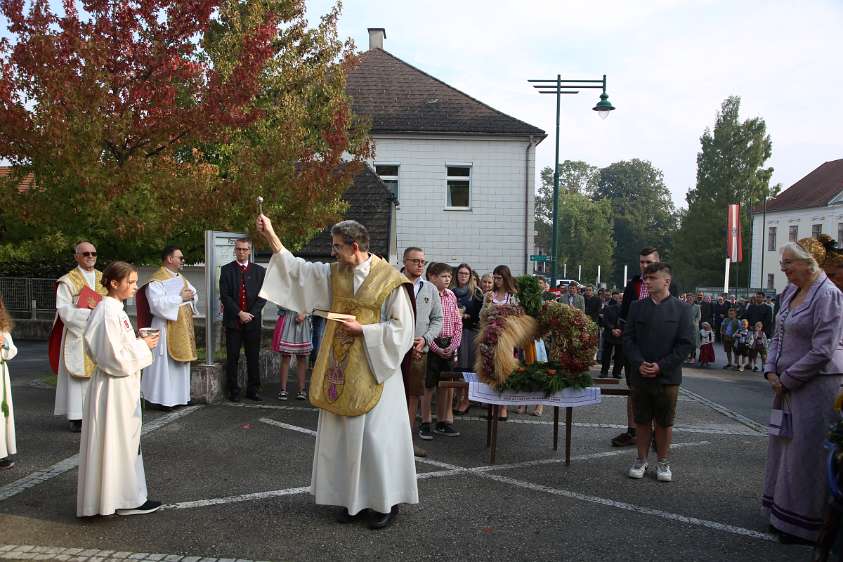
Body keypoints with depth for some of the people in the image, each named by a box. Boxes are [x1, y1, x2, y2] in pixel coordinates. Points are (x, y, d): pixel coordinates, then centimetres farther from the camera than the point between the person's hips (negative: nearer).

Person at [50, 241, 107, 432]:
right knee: (78, 375, -3)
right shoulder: (68, 281, -2)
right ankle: (76, 416, 3)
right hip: (77, 336, -4)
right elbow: (64, 311, -10)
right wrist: (91, 312, -18)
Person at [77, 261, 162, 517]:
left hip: (122, 385, 10)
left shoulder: (114, 309, 10)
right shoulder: (109, 312, -20)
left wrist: (140, 342, 5)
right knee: (116, 442, 1)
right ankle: (127, 499, 12)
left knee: (125, 440, 16)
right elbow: (115, 357, -23)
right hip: (114, 387, -10)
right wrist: (143, 346, -13)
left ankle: (129, 496, 27)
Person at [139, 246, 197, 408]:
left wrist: (191, 295, -4)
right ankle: (163, 398, 3)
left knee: (181, 363, 13)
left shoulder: (181, 278, 15)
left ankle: (180, 395, 22)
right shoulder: (156, 281, -13)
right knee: (165, 364, -4)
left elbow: (194, 294, 20)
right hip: (167, 329, -9)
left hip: (183, 328, 9)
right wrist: (180, 298, -20)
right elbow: (157, 303, -25)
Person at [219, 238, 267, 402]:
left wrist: (251, 314, -8)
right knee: (232, 358, 3)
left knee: (253, 357, 5)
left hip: (253, 321, 1)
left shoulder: (259, 271, 8)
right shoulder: (226, 270, 4)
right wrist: (240, 313, -11)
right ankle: (233, 390, 12)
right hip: (233, 321, -1)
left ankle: (253, 390, 13)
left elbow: (262, 296, 4)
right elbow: (224, 296, -3)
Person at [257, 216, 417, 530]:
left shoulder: (390, 281, -11)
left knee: (376, 436, 0)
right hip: (340, 370, 6)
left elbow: (401, 329, -12)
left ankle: (386, 502, 15)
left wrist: (362, 330, -16)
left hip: (372, 370, -6)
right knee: (343, 434, 11)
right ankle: (352, 498, 25)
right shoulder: (333, 274, 6)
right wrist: (270, 235, 6)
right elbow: (297, 269, 10)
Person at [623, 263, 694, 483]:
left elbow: (686, 343, -6)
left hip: (667, 376, -2)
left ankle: (663, 462, 23)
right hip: (639, 374, 2)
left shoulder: (682, 308, -2)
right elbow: (628, 338, 3)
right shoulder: (636, 306, 5)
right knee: (641, 421, 10)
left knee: (664, 422, 9)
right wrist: (639, 363, -12)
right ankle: (641, 459, 23)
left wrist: (661, 366, -12)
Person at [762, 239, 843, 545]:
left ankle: (806, 525, 15)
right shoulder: (790, 291, 8)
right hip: (788, 384, 9)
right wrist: (771, 371, 2)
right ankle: (784, 515, 31)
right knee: (784, 447, 16)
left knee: (807, 454, 0)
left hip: (816, 385, -8)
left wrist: (786, 379, -14)